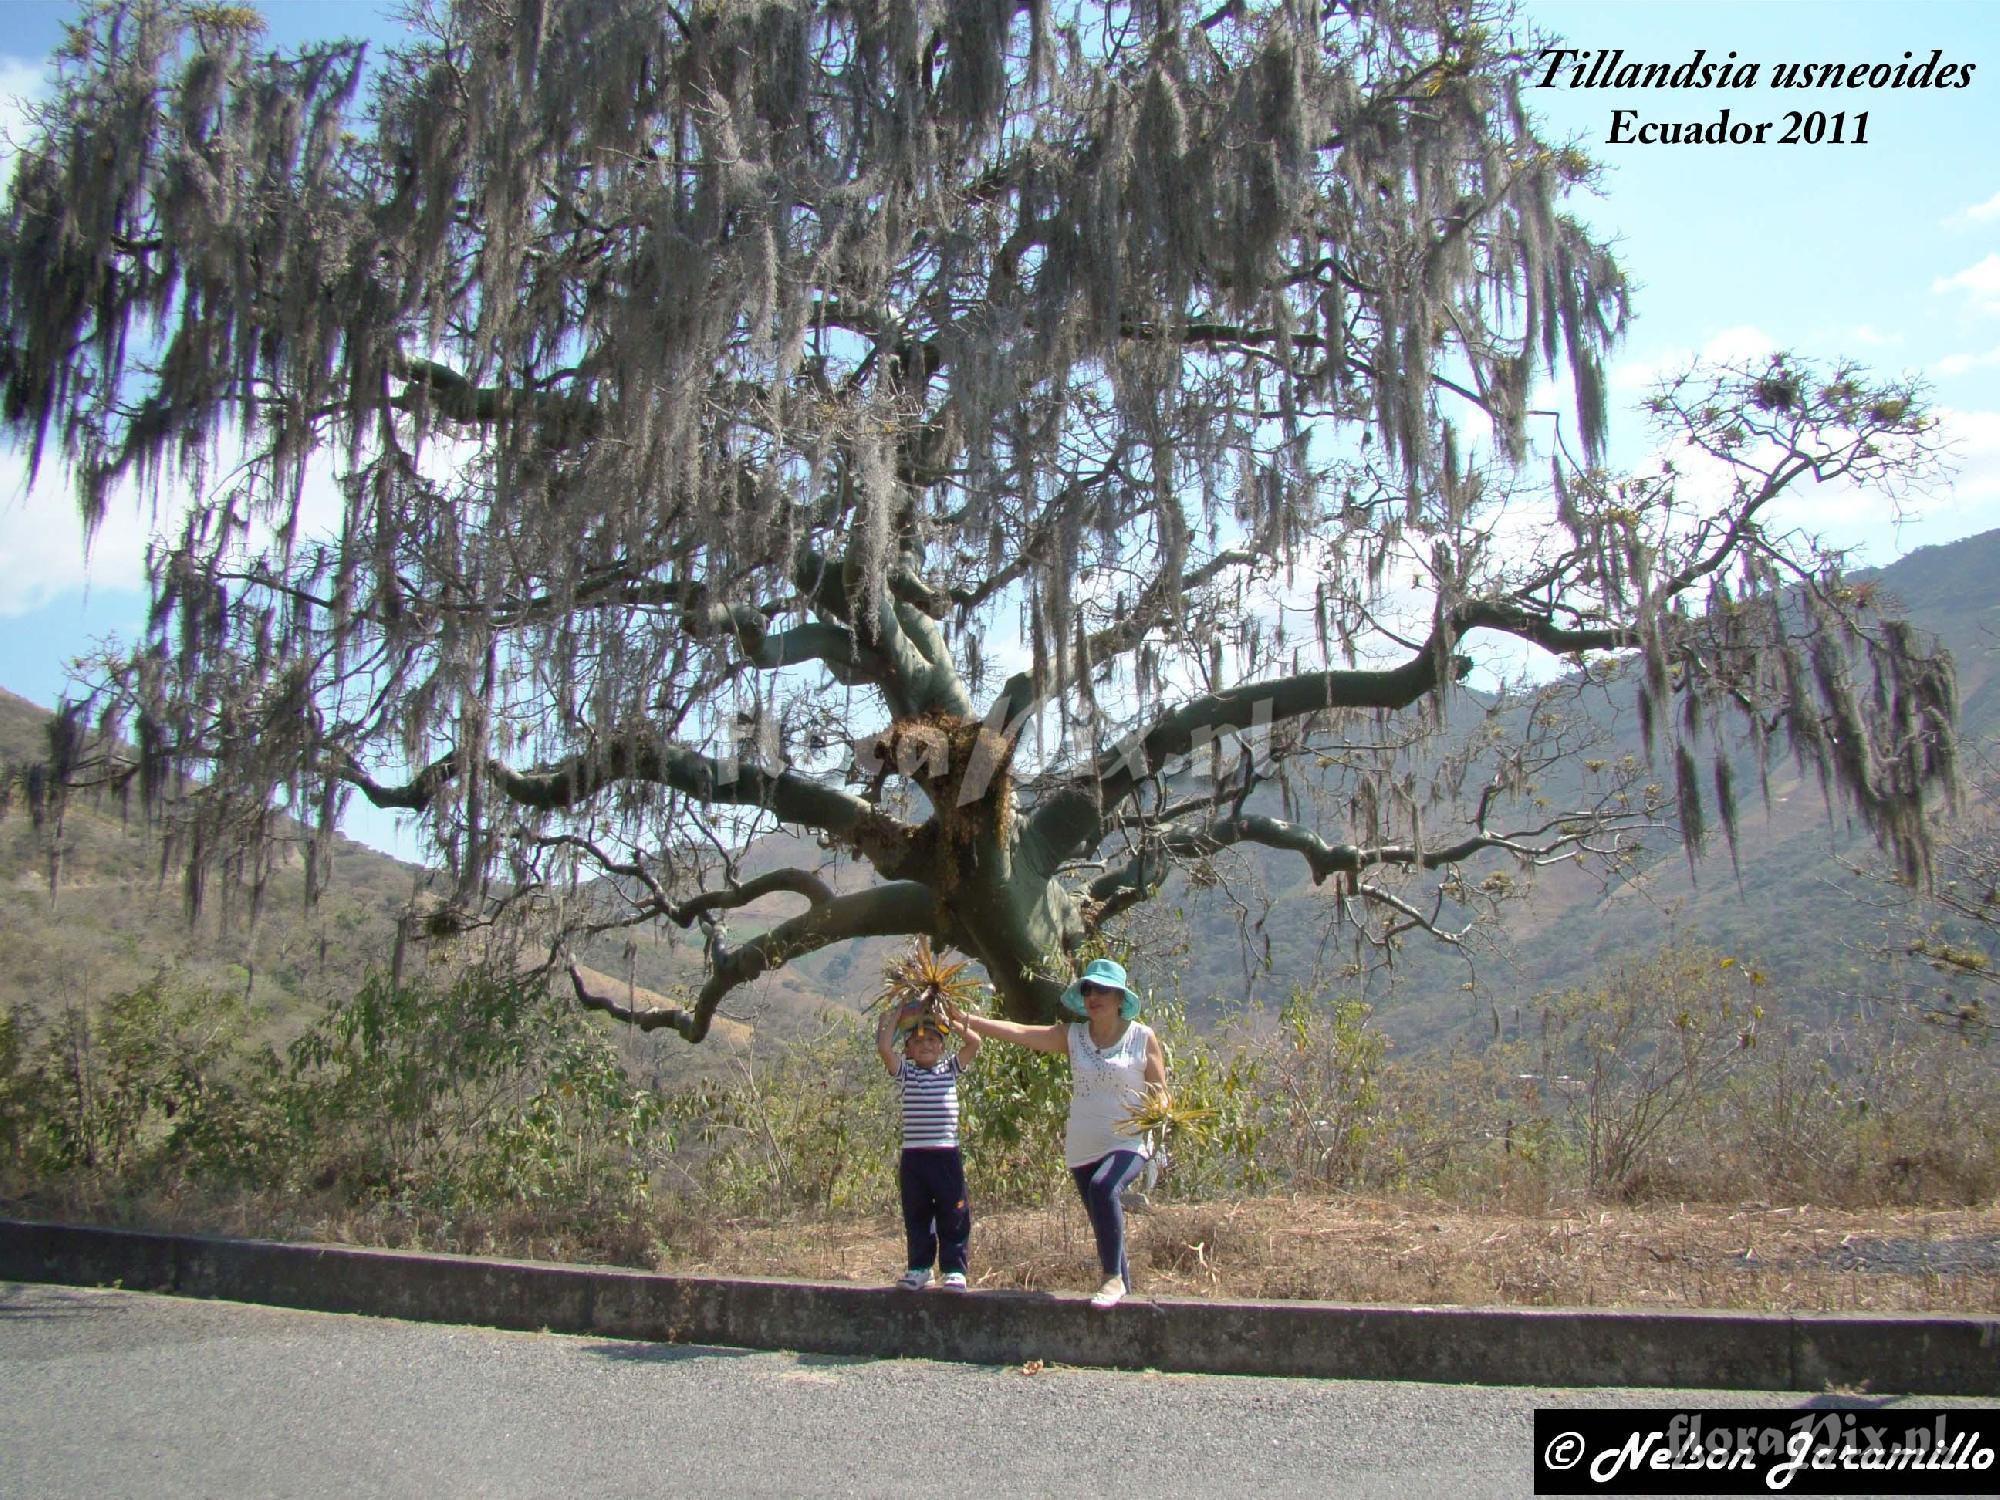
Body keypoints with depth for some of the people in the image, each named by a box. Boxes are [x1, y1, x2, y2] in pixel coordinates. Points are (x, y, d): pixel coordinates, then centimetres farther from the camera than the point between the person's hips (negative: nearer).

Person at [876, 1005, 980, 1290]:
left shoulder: (950, 1070, 6)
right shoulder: (905, 1073, 5)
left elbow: (974, 1043, -4)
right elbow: (884, 1047, -10)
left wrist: (950, 1020, 1)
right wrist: (893, 1017, -1)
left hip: (947, 1156, -1)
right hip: (913, 1157, 1)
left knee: (953, 1217, 3)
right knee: (916, 1216, 11)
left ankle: (954, 1270, 11)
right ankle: (919, 1268, 22)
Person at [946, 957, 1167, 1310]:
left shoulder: (1143, 1037, -2)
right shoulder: (1072, 1035, 5)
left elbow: (1160, 1093, 3)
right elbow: (1019, 1032, -5)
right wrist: (969, 1020, -16)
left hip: (1129, 1142, -4)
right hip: (1082, 1148, 4)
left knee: (1102, 1188, -31)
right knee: (1107, 1227, 8)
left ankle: (1113, 1278, -20)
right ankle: (1122, 1288, 25)